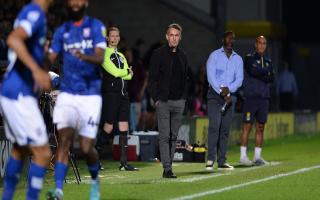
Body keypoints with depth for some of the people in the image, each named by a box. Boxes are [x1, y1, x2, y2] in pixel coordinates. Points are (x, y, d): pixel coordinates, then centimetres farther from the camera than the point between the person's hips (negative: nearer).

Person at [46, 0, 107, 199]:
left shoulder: (96, 26, 0)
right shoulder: (62, 31, 11)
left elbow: (100, 57, -14)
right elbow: (50, 59, 8)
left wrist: (85, 57, -35)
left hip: (90, 95, -2)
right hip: (67, 94, 2)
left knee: (87, 147, -2)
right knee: (64, 140, -14)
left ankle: (95, 180, 27)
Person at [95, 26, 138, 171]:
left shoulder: (121, 56, 19)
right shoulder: (104, 54, -4)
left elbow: (129, 76, 8)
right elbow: (115, 72, -14)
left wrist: (120, 73, -8)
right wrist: (127, 71, 3)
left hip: (123, 94, 7)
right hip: (110, 94, -7)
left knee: (124, 128, 2)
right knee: (108, 128, -8)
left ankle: (123, 163, 3)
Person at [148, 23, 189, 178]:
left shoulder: (182, 56, 13)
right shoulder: (158, 54, -3)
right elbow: (152, 78, -5)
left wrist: (184, 96, 9)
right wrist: (156, 98, -10)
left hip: (179, 102, 5)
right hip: (163, 101, -5)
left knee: (173, 136, 7)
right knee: (164, 136, -9)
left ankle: (168, 165, 12)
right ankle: (167, 168, -12)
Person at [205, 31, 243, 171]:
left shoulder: (238, 59, 12)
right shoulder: (214, 56, 1)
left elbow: (239, 79, 4)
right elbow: (211, 76, -8)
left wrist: (228, 89, -15)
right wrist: (222, 93, -14)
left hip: (230, 95, 4)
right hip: (215, 95, -4)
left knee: (225, 129, 3)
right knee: (214, 126, -14)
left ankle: (222, 161, 3)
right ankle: (210, 159, -17)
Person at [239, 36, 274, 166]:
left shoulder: (268, 62, 18)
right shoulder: (249, 58, 3)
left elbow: (271, 79, 3)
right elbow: (252, 71, -16)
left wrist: (258, 75, -10)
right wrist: (265, 73, -4)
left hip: (264, 97, 5)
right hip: (251, 96, -5)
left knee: (260, 127, 5)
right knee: (247, 126, -8)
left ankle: (257, 156, 10)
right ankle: (243, 156, -7)